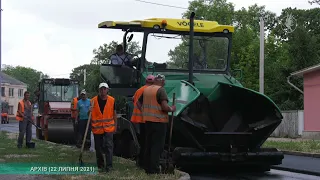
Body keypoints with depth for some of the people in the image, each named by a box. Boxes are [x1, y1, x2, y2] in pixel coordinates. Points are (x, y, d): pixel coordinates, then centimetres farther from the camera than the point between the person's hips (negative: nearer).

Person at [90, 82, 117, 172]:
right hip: (97, 128, 1)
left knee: (109, 146, -10)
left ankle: (109, 165, -9)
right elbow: (91, 114, 5)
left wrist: (115, 125, 10)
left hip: (108, 128, -1)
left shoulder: (111, 100, -1)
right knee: (98, 147, 10)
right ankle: (100, 165, 23)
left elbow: (114, 113, 9)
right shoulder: (93, 100, -3)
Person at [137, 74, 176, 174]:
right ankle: (154, 170, -5)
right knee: (157, 146, -3)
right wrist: (172, 109, -4)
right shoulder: (161, 90, -11)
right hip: (159, 121, -7)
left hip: (148, 121, 7)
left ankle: (148, 169, 20)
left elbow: (138, 103, 18)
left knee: (149, 145, 14)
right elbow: (164, 106, -21)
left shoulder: (146, 90, 11)